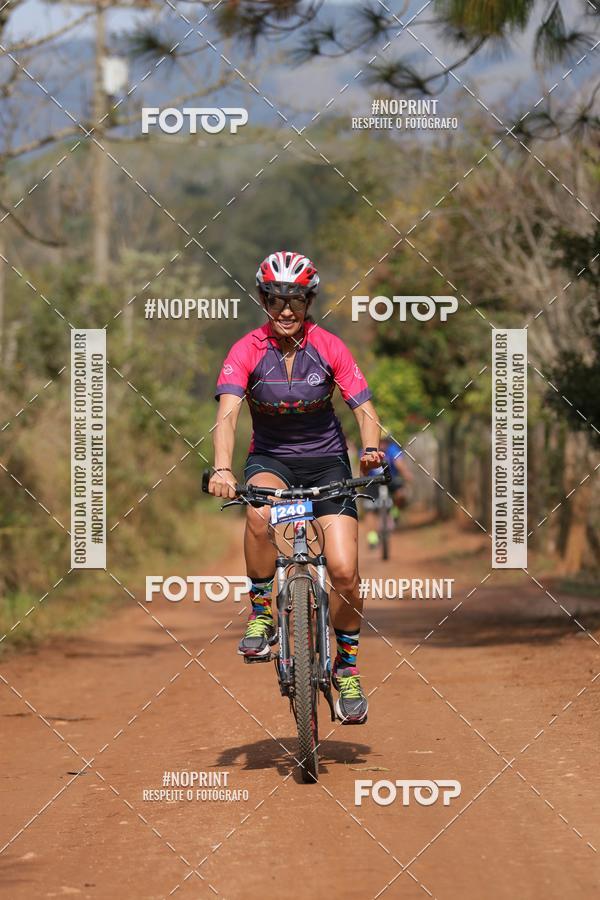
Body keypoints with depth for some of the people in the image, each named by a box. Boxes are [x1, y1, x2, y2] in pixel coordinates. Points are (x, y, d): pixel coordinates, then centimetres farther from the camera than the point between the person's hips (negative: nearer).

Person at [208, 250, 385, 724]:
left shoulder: (329, 347, -11)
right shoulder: (248, 351, -14)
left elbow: (365, 408, -14)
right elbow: (228, 413, -26)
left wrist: (371, 448, -36)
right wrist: (222, 469, -44)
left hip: (326, 459, 0)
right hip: (270, 458, 0)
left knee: (344, 570, -13)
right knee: (259, 511, -37)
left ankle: (346, 668, 10)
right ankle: (262, 614, -16)